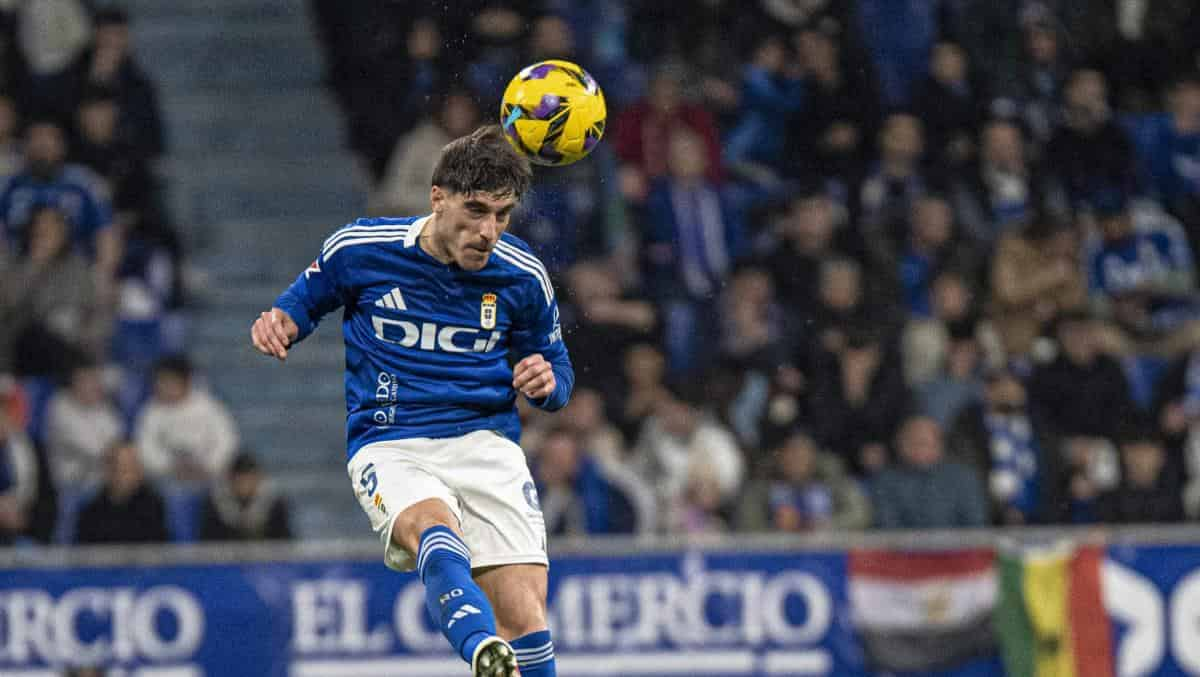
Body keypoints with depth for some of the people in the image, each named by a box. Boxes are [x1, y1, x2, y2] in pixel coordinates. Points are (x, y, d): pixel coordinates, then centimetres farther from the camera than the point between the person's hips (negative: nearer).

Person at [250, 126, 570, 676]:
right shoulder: (359, 249, -2)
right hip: (387, 447, -2)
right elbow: (305, 300, 17)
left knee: (524, 614, -15)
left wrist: (547, 383, -6)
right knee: (435, 528, -37)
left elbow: (557, 370, 18)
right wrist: (279, 323, -6)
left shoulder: (522, 277, 2)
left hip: (485, 443, 2)